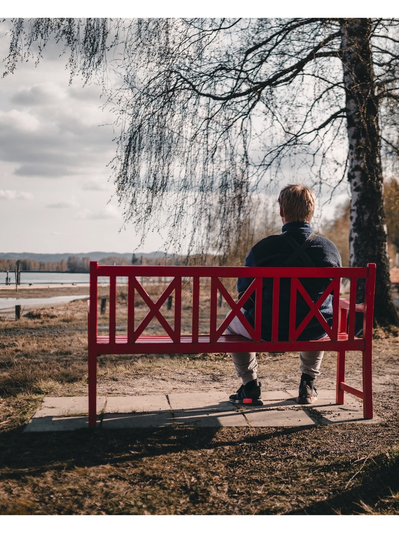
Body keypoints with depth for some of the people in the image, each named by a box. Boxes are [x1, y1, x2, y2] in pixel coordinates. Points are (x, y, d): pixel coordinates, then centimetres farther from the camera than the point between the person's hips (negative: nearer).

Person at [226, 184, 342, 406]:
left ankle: (251, 388, 25)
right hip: (314, 331, 3)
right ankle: (308, 385, 38)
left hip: (268, 330, -3)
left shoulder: (262, 248, -15)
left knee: (233, 323, 29)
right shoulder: (330, 248, -6)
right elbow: (333, 294, 8)